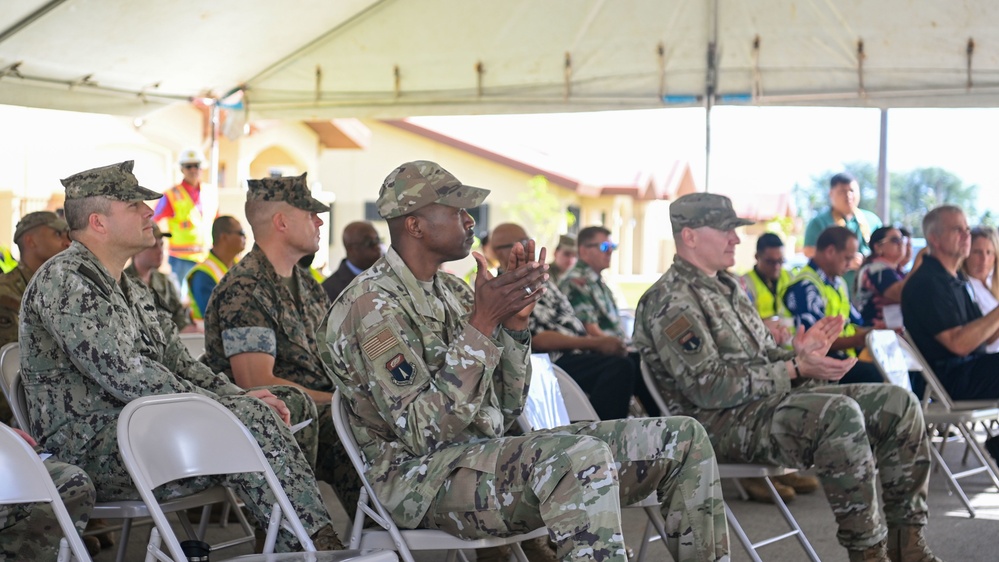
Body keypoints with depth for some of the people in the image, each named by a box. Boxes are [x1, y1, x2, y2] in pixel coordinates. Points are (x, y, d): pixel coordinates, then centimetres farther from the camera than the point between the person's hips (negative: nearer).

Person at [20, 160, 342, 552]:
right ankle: (318, 545, -26)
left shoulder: (131, 290, 21)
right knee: (250, 418, -26)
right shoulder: (63, 281, -10)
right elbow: (126, 376, -20)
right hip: (94, 451, -9)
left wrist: (240, 398, 0)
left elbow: (180, 366, 19)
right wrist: (228, 406, -18)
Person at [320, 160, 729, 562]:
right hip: (419, 475, -9)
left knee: (682, 438, 1)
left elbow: (505, 411, 12)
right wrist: (482, 322, -22)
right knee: (582, 456, -39)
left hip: (487, 455, 9)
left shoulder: (450, 290, 15)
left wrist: (515, 320, -2)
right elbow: (424, 431, -22)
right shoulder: (372, 305, -12)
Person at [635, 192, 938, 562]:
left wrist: (799, 353, 0)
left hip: (770, 401, 10)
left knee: (898, 404, -2)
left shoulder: (727, 287, 20)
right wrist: (795, 369, -19)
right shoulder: (671, 302, -12)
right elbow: (709, 387, -20)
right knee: (840, 413, -34)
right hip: (722, 423, -10)